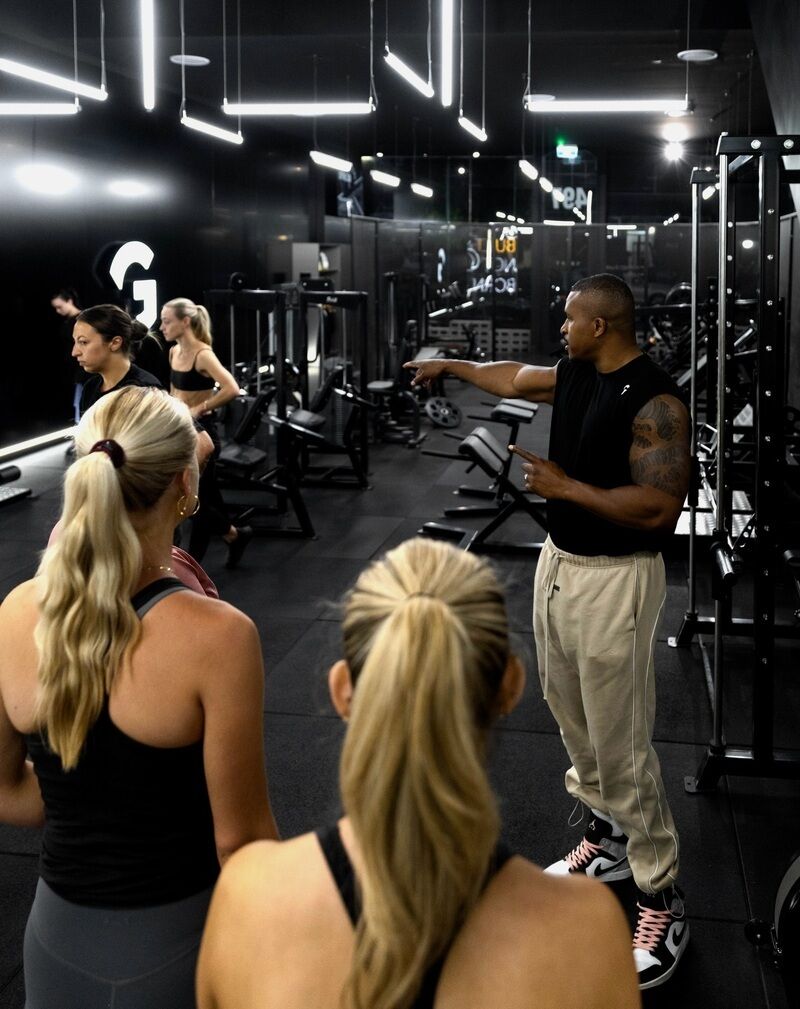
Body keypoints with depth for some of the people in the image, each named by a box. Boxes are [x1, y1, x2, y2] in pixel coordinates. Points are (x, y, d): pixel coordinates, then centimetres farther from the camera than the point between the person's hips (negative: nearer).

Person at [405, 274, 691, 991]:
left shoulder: (654, 401, -20)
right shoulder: (576, 376, 6)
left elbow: (660, 508, -25)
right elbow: (514, 377, 26)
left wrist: (565, 487, -21)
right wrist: (450, 367, 37)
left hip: (614, 580, -9)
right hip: (560, 562, 9)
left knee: (622, 743, -5)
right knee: (575, 718, 19)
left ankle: (664, 902, 7)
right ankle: (609, 838, 38)